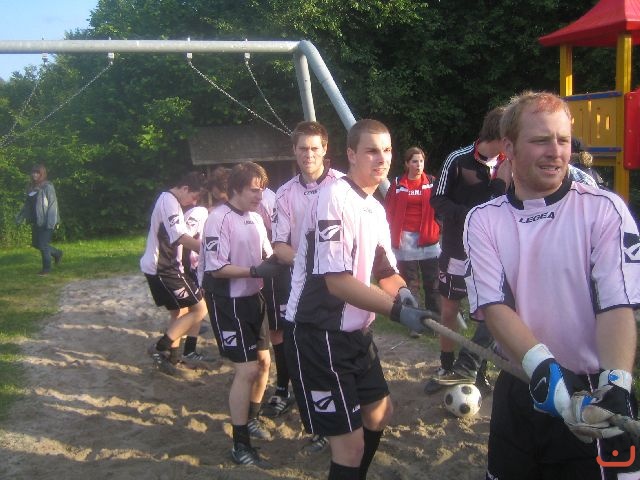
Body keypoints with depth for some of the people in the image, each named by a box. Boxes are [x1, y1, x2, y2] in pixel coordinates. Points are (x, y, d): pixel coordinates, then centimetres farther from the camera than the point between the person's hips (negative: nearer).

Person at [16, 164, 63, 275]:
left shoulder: (48, 187, -11)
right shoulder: (32, 187, 11)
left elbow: (53, 204, -15)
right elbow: (27, 204, 18)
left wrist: (51, 222, -21)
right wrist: (20, 217, 13)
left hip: (45, 222, -8)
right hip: (36, 221, 8)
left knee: (43, 245, -4)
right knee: (36, 243, 13)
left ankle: (46, 268, 10)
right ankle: (57, 253, 33)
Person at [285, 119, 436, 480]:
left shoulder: (376, 208, 9)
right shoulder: (335, 197, -19)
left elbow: (386, 270, 16)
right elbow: (337, 282, -26)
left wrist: (402, 291, -6)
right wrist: (397, 310, -28)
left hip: (357, 332, 10)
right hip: (319, 337, -10)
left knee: (380, 414, 25)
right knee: (349, 445, -3)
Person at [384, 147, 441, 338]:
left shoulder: (432, 182, 2)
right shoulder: (397, 183, 0)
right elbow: (389, 210, 1)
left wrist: (438, 229, -4)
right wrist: (394, 233, -3)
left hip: (428, 238, 1)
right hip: (405, 239, -1)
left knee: (432, 283, 6)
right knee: (410, 283, 7)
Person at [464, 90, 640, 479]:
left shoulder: (604, 209, -7)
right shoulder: (483, 220, -1)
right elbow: (494, 306, -9)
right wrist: (542, 366, -25)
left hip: (594, 396, -2)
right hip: (519, 392, 3)